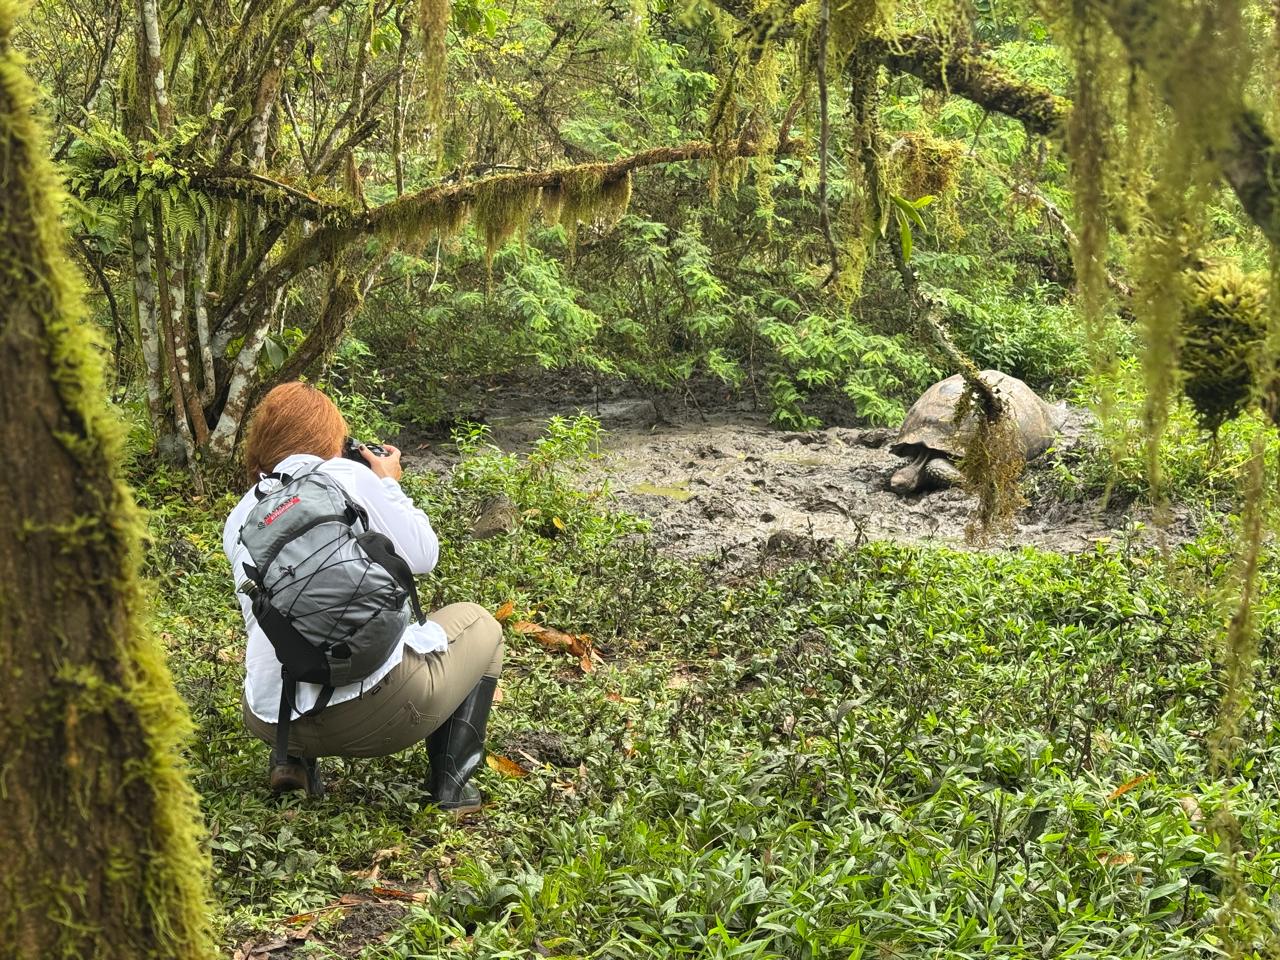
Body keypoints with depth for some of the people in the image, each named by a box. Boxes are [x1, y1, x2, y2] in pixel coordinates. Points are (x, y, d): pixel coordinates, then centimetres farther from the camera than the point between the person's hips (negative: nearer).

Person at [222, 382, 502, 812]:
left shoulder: (240, 517, 13)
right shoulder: (348, 476, -1)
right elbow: (423, 556, 1)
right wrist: (390, 485, 17)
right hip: (376, 705, -5)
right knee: (478, 623, 24)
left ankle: (295, 759, 16)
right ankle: (450, 780, 11)